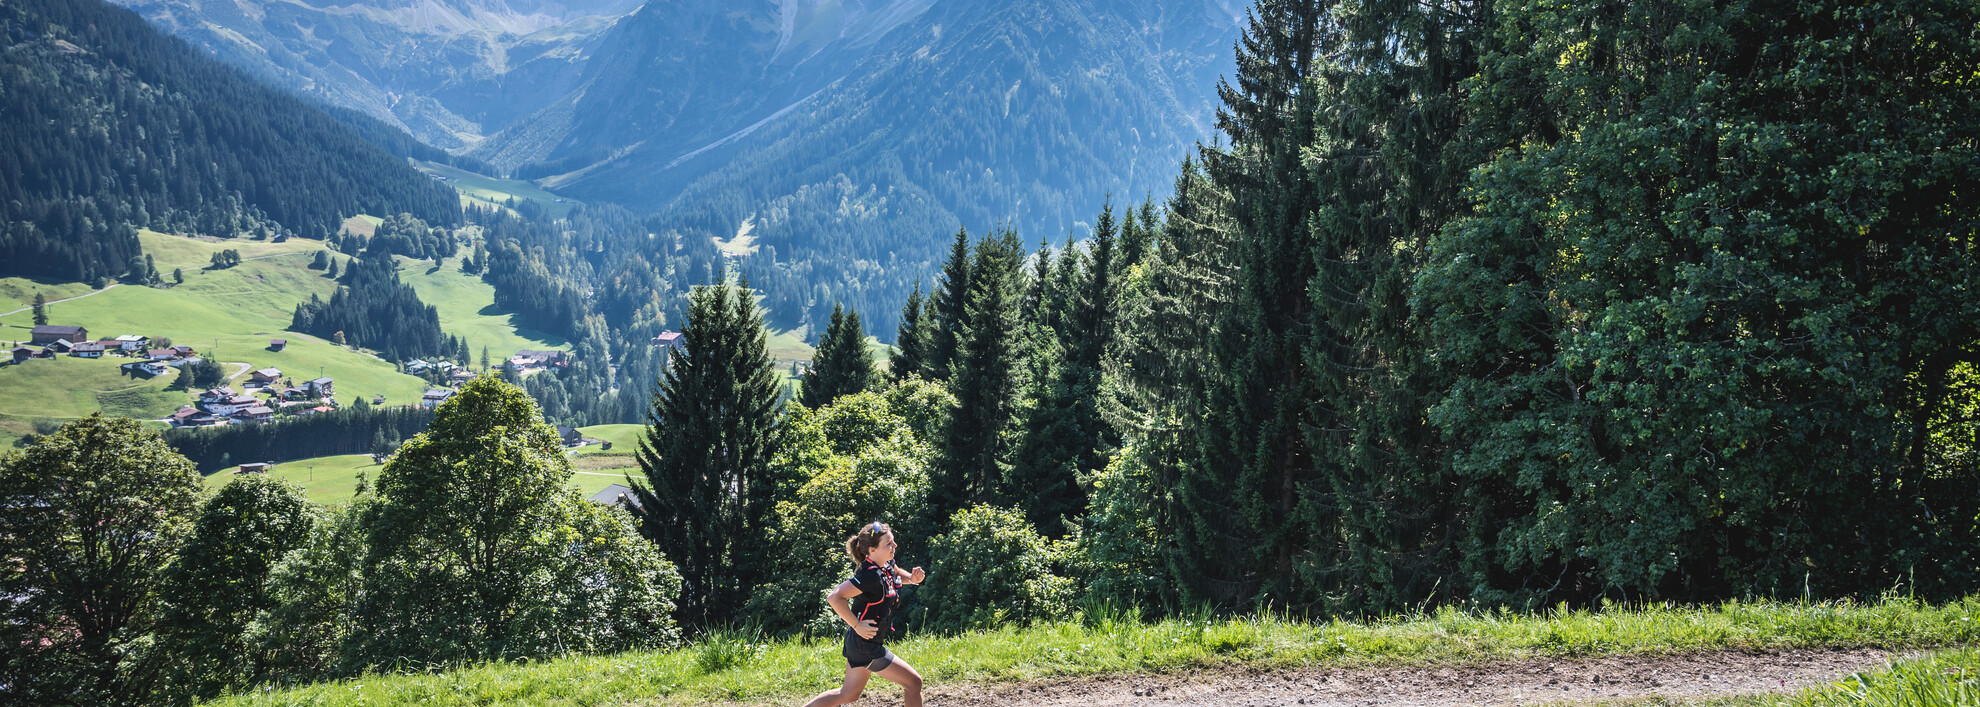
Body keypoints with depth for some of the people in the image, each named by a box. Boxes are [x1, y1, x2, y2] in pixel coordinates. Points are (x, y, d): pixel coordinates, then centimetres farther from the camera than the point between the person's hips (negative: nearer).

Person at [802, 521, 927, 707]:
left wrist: (912, 578, 3)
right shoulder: (870, 575, -27)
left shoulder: (886, 564, -1)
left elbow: (897, 574, 25)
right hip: (866, 646, -10)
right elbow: (834, 597, -34)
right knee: (913, 682, -1)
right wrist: (857, 625, -28)